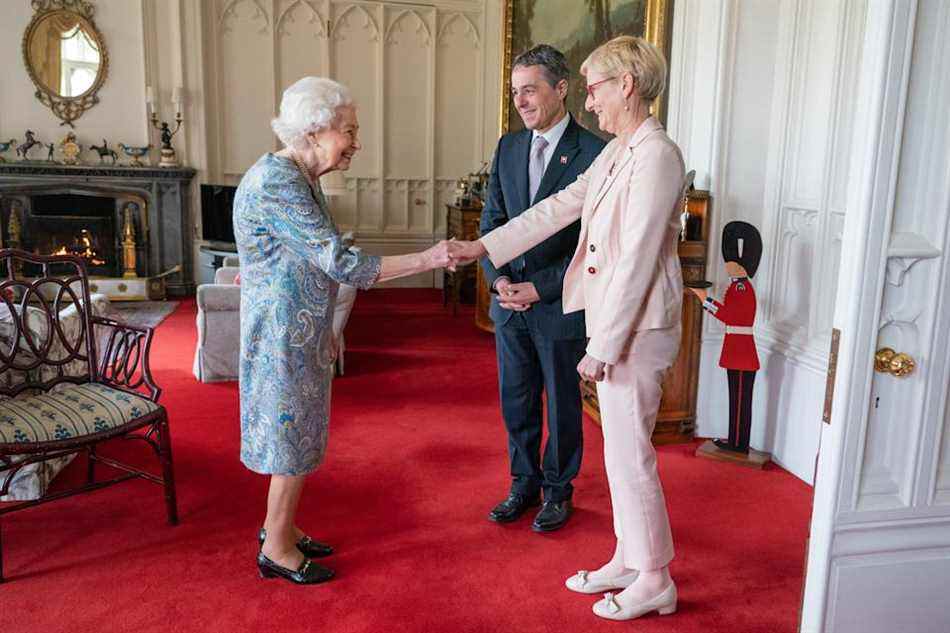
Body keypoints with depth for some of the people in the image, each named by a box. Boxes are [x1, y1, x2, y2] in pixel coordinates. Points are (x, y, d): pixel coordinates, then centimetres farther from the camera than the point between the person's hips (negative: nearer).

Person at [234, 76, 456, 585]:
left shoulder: (301, 178, 8)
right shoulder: (276, 183, -23)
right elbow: (342, 265, -26)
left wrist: (323, 329, 21)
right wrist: (427, 259, -24)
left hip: (300, 330, 9)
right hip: (284, 333, -9)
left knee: (296, 432, 18)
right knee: (295, 435, 3)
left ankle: (280, 528, 34)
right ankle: (276, 551, 19)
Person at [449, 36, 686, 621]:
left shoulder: (657, 156, -18)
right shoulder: (615, 153, 11)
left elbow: (637, 261, -22)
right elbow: (556, 209, 14)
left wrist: (602, 347, -19)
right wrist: (483, 247, 12)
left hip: (637, 327, -9)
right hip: (613, 318, 9)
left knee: (629, 453, 1)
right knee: (622, 449, 17)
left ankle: (655, 582, 19)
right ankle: (628, 560, 32)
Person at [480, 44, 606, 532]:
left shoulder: (593, 153, -11)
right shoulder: (508, 147, 7)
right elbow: (492, 220, 9)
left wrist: (540, 288, -15)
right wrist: (498, 278, -6)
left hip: (560, 305, -5)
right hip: (509, 303, 5)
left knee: (562, 404, 11)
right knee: (516, 401, 15)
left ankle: (558, 491, 29)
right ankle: (524, 483, 33)